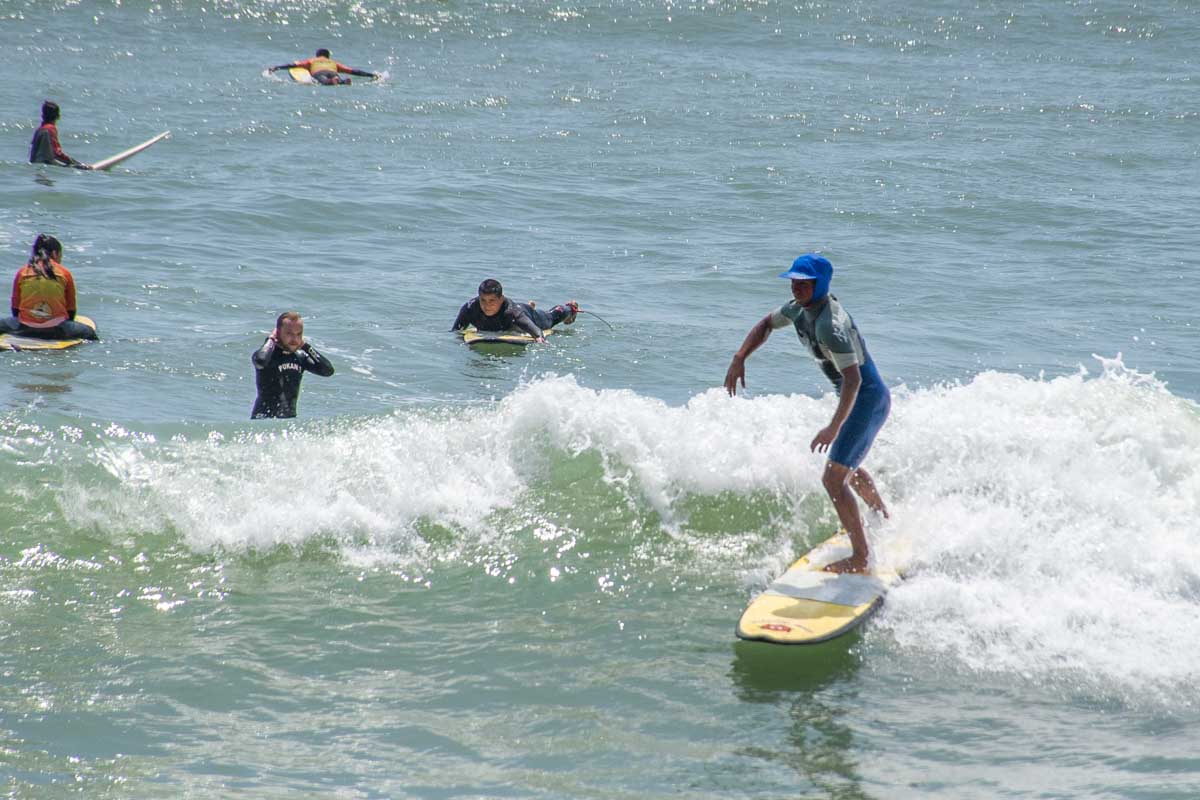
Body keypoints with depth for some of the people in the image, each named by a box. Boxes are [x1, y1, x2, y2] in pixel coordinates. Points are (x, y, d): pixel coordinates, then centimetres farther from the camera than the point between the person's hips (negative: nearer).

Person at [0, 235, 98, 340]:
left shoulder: (22, 272, 6)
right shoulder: (65, 273, 3)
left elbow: (15, 308, 11)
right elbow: (71, 309, 9)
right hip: (55, 330, 0)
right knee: (89, 332, 20)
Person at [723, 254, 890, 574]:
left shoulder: (829, 325, -30)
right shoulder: (801, 307, 0)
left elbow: (853, 378, -37)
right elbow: (766, 325, 18)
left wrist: (834, 427, -42)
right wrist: (739, 359, 3)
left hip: (868, 400, -10)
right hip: (860, 397, 10)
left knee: (833, 478, -12)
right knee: (848, 467, 31)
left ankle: (860, 557, -8)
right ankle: (884, 521, 53)